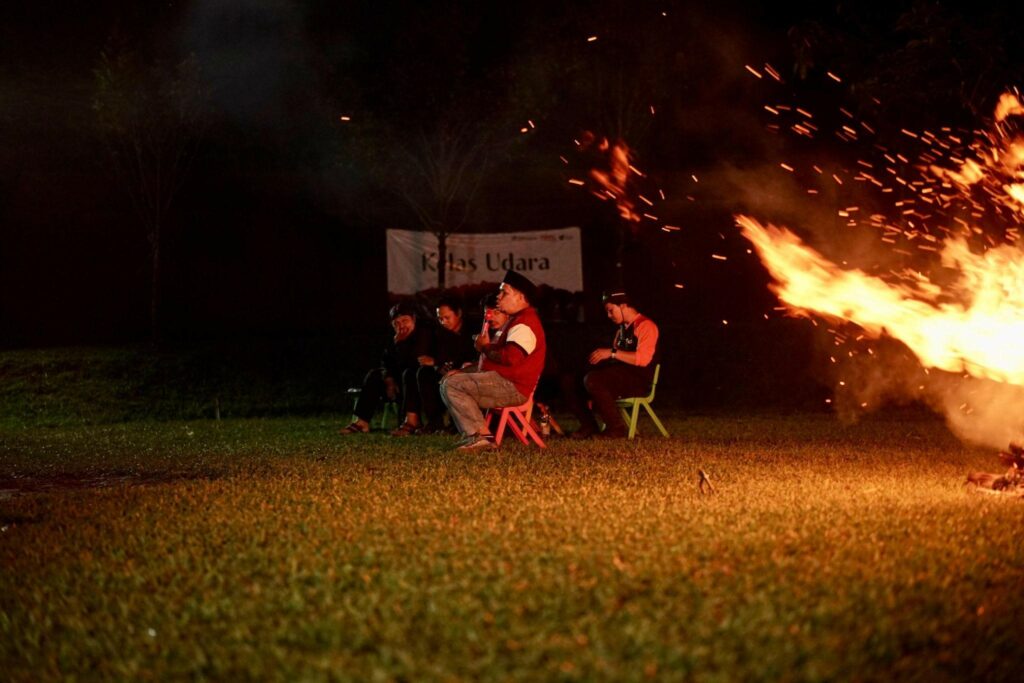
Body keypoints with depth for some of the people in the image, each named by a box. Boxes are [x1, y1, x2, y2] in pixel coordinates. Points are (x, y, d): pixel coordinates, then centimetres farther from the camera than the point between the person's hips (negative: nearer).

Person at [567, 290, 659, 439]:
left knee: (592, 380, -32)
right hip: (620, 377, 9)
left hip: (638, 379, -9)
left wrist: (612, 352, -21)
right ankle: (589, 426, 1)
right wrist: (601, 357, 3)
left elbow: (643, 359, -22)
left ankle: (616, 428, -22)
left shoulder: (645, 326, -8)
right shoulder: (622, 329, 21)